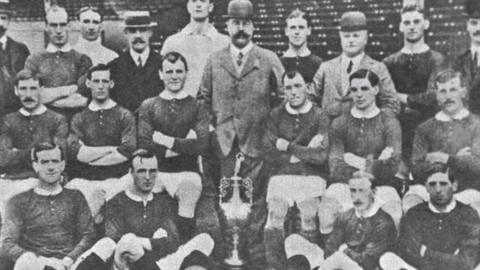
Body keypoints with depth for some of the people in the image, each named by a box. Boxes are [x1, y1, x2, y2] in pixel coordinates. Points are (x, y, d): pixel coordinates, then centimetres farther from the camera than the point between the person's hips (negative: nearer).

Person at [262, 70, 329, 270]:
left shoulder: (320, 117, 4)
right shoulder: (276, 116, 10)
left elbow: (320, 156, -6)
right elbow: (269, 153, 1)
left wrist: (288, 146, -4)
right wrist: (305, 151, -4)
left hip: (312, 178, -1)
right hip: (281, 176, 2)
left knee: (309, 228, -8)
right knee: (273, 225, -8)